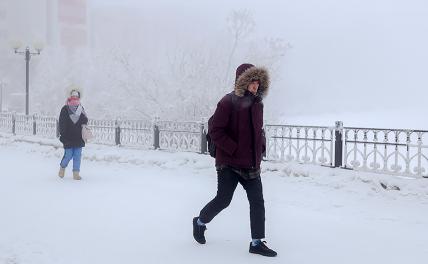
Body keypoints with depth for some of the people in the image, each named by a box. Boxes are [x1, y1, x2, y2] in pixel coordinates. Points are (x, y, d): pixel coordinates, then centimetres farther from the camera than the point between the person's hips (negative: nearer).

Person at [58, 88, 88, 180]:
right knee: (68, 155, 0)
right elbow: (62, 124, -6)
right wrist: (63, 136, -12)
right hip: (68, 138, -4)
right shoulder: (65, 109, -3)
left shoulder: (81, 109, 10)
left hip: (79, 138, 4)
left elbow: (85, 121, 17)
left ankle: (76, 173, 11)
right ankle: (62, 167, 28)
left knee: (77, 156, 4)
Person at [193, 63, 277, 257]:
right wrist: (234, 149, -19)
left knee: (257, 201, 2)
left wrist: (261, 146, 7)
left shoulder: (257, 103, 10)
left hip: (252, 164, 7)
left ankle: (257, 242, 11)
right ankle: (200, 222, 32)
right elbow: (215, 130, -16)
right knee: (223, 199, 3)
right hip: (229, 163, -6)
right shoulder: (228, 102, -13)